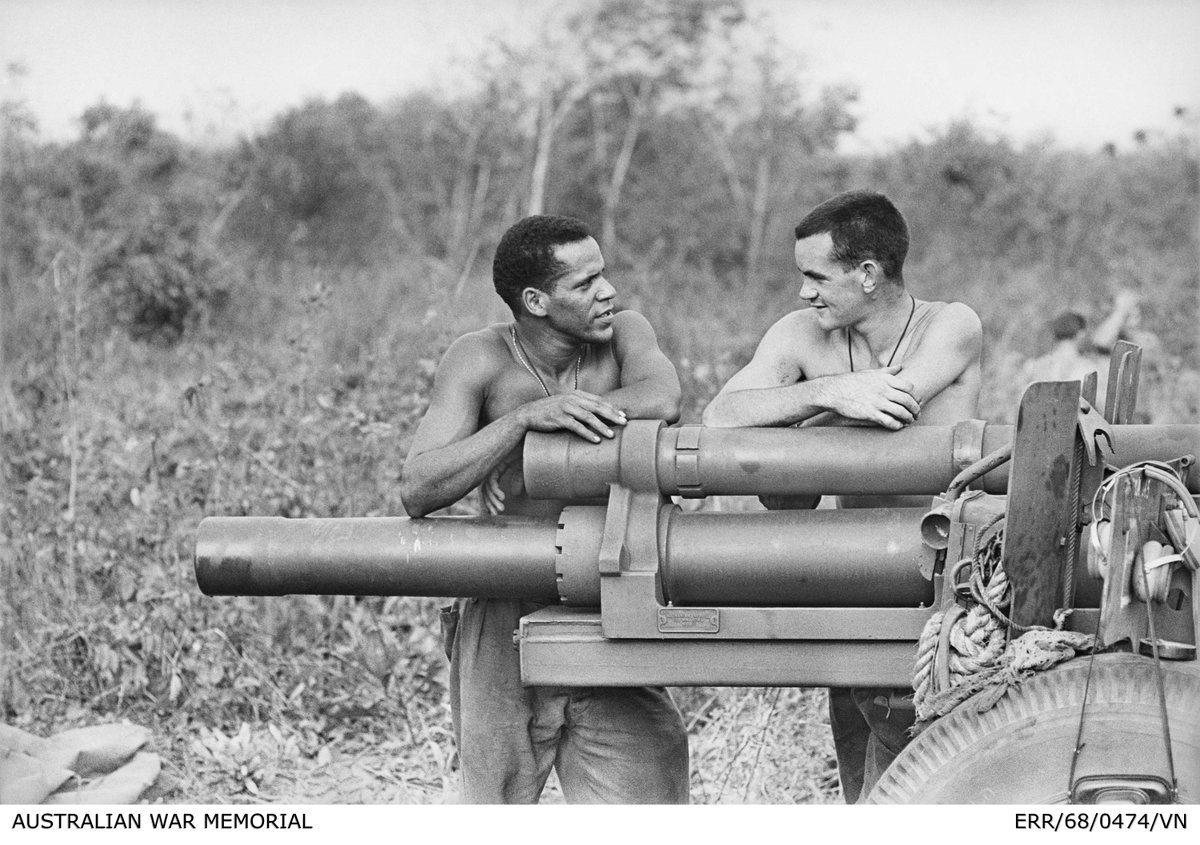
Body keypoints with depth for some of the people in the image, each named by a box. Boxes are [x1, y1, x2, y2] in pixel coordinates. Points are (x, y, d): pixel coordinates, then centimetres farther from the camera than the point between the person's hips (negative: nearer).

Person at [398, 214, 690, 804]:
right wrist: (524, 417, -32)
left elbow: (663, 401, -25)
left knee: (647, 791, -6)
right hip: (505, 626, -1)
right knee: (498, 803, 9)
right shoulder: (479, 360, -9)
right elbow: (417, 492, -21)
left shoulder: (623, 332, -2)